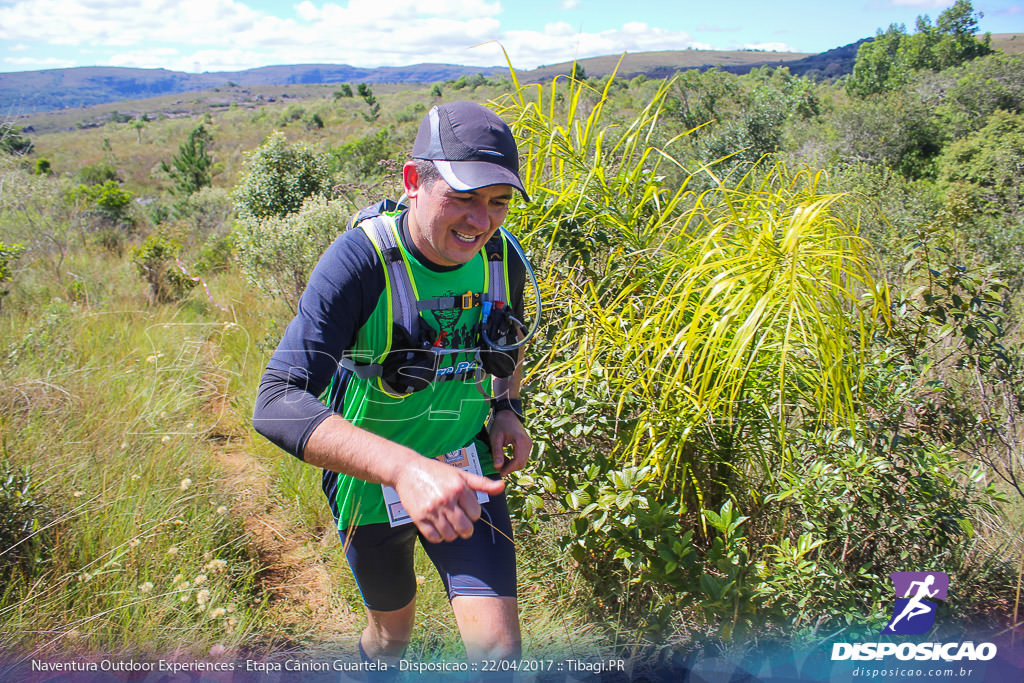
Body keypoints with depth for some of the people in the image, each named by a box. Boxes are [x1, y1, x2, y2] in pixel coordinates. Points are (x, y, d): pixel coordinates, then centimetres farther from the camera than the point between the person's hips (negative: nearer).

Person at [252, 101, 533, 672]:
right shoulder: (360, 262, -28)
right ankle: (377, 659, 58)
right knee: (393, 628, 22)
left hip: (465, 475, 3)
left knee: (499, 648, -8)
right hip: (372, 481, -2)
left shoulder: (502, 258, -12)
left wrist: (508, 407, -5)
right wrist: (404, 468, -50)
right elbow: (277, 405, -37)